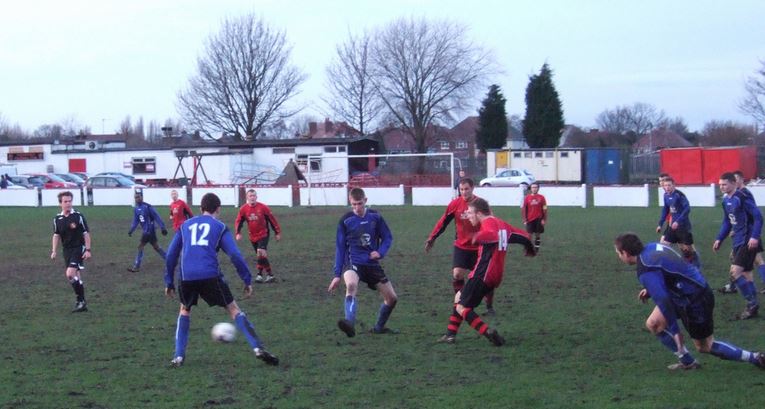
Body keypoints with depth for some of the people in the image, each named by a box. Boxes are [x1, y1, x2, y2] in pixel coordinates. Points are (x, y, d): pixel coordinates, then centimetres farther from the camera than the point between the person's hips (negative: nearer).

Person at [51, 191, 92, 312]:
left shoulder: (78, 216, -8)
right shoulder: (57, 219, 5)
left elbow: (86, 233, -5)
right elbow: (56, 235, 15)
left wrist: (87, 250, -10)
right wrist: (54, 251, 7)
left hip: (78, 248, -5)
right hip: (67, 250, 5)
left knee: (70, 274, -19)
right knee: (76, 277, 8)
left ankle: (81, 301, -9)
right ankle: (82, 303, 16)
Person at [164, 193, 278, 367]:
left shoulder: (185, 225, 23)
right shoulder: (220, 227, 14)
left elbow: (171, 254, 21)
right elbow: (235, 255, 3)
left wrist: (169, 282, 27)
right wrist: (247, 280, 7)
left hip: (186, 277, 2)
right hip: (210, 276, -2)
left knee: (185, 310, 27)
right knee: (234, 310, 8)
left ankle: (179, 356, 17)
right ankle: (258, 348, -5)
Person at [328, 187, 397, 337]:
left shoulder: (375, 217, 2)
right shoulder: (345, 220, -2)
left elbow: (388, 237, 11)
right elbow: (340, 248, 4)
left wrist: (380, 252, -11)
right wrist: (337, 275, 2)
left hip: (372, 264, 3)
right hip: (353, 263, -3)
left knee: (392, 298, 5)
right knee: (351, 284, -37)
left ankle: (379, 327, 29)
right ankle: (350, 324, -48)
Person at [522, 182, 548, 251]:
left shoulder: (541, 198, 1)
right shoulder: (527, 198, 1)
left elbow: (544, 209, 3)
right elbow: (523, 209, 3)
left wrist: (544, 220, -1)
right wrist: (524, 220, -2)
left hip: (538, 219, 0)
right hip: (530, 219, 0)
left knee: (538, 235, 6)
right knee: (529, 234, -3)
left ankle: (536, 249, 15)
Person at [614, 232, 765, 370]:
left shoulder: (646, 271, -24)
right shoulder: (651, 247, 3)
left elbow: (663, 301, -29)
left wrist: (675, 331, -23)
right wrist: (650, 290, 17)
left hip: (694, 301, -9)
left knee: (704, 346, 6)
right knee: (653, 324, 9)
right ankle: (687, 361, 13)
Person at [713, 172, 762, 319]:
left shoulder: (741, 198, -16)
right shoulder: (726, 200, 10)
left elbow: (758, 217, -18)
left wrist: (754, 237, -25)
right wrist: (719, 239, 17)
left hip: (748, 242, -9)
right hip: (737, 242, 9)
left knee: (735, 272, -15)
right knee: (746, 274, 11)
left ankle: (752, 303, -6)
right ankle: (752, 307, 18)